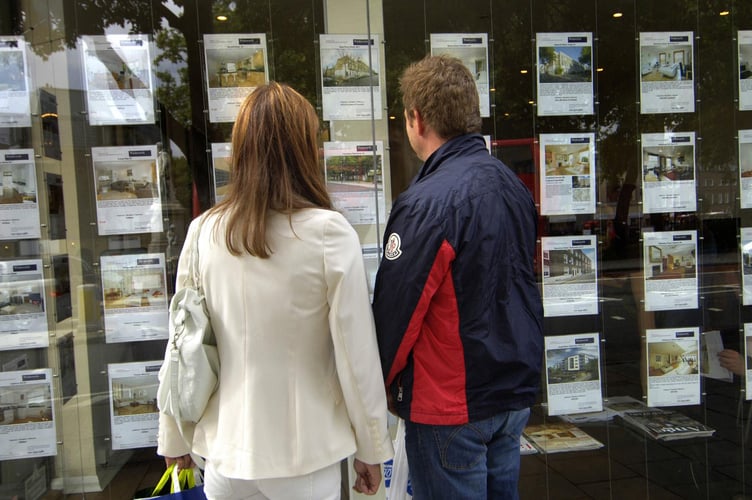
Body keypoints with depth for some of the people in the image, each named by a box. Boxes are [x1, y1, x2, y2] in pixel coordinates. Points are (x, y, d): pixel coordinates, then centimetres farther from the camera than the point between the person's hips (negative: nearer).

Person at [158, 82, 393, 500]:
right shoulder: (329, 232, -16)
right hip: (303, 455, -2)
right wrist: (371, 448, 0)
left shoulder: (203, 232, -8)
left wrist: (175, 438, 13)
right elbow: (357, 354, -13)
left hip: (225, 450, 3)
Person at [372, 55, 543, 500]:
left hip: (451, 404, -8)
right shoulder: (513, 184, 2)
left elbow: (397, 309, -18)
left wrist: (381, 380, 0)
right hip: (518, 387, 8)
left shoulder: (426, 203, -24)